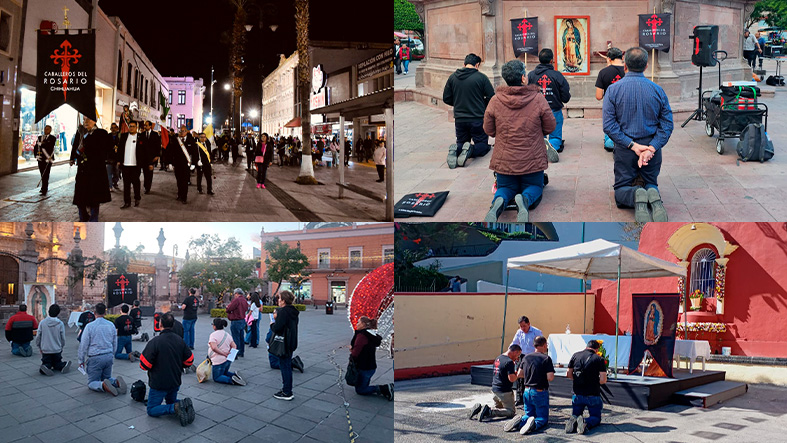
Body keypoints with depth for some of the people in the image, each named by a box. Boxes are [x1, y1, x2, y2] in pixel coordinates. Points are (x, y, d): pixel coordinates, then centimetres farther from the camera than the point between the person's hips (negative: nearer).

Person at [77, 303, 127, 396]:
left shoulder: (90, 326, -10)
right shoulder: (111, 325, 5)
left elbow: (83, 345, -7)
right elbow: (114, 343, 14)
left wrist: (81, 360, 3)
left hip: (95, 358, -5)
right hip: (109, 356, 5)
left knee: (92, 383, 5)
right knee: (107, 378, 19)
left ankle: (103, 385, -27)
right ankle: (116, 382, -13)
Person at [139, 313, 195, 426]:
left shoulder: (155, 341, -20)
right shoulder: (180, 340, -2)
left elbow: (144, 364, -19)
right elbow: (189, 361, 6)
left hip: (159, 383, -5)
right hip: (176, 382, 6)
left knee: (151, 410, 7)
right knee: (171, 401, 27)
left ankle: (175, 408, -19)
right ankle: (185, 404, -6)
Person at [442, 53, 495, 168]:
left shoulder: (452, 77, 2)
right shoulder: (481, 77, -9)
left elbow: (446, 99, 6)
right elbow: (491, 98, -8)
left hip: (459, 119, 3)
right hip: (478, 119, -3)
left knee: (461, 143, 21)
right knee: (483, 145, 12)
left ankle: (456, 150, -15)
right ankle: (471, 150, -21)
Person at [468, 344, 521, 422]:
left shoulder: (498, 359, 11)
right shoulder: (509, 362, -17)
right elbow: (511, 379, -22)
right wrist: (517, 373, -3)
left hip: (494, 389, 8)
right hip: (504, 391, -8)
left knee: (498, 408, 23)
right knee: (511, 412, 0)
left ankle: (480, 409, -1)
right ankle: (489, 411, -19)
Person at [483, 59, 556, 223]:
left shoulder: (495, 101, -9)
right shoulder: (539, 100, -12)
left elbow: (488, 130, 1)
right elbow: (550, 127, -2)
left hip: (504, 160, 1)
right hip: (532, 160, -1)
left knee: (506, 188, 23)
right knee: (535, 187, 23)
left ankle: (498, 203, -14)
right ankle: (526, 200, -14)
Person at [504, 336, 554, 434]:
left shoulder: (526, 357, 5)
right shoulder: (546, 359, -11)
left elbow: (519, 375, 9)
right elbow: (550, 378, -19)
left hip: (527, 391, 5)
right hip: (540, 392, -5)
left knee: (529, 415, 19)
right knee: (543, 418, 5)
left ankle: (520, 421, -13)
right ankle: (534, 424, -28)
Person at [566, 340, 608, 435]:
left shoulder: (575, 356, 3)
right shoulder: (599, 359, -7)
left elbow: (569, 375, 8)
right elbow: (603, 380, -11)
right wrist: (595, 382, 10)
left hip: (577, 395, 3)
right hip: (593, 395, -3)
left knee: (575, 415, 21)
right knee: (596, 418, 13)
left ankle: (573, 421, -16)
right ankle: (586, 422, -21)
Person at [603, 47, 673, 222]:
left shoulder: (613, 89, -7)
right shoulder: (657, 90, 0)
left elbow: (609, 125, -14)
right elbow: (667, 124, -6)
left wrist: (632, 145, -15)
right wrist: (652, 148, -13)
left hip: (624, 149, -2)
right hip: (651, 147, 2)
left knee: (622, 188, 14)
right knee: (651, 184, 21)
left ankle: (636, 196, -23)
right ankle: (653, 195, -17)